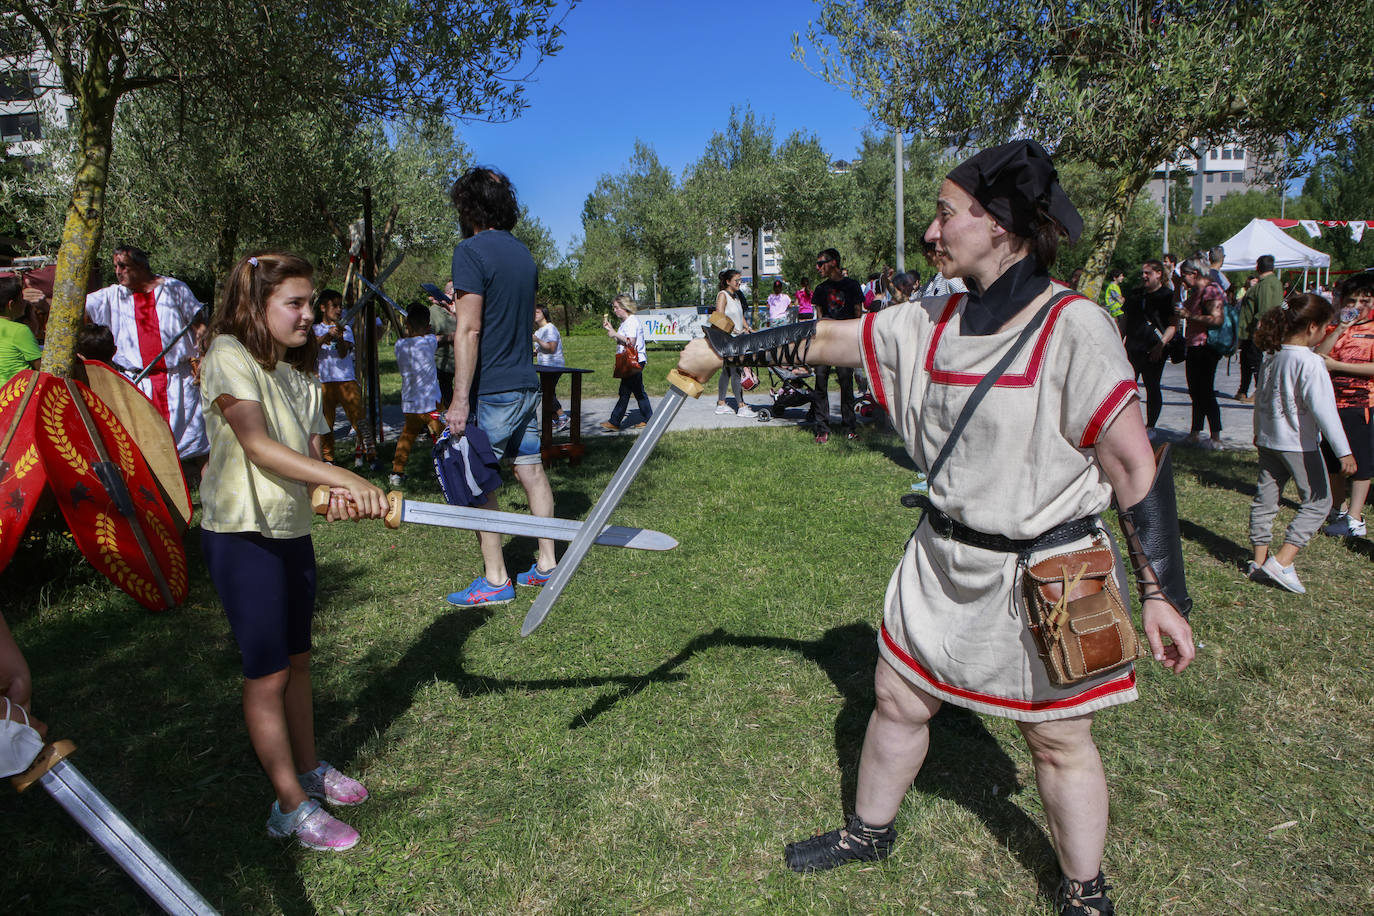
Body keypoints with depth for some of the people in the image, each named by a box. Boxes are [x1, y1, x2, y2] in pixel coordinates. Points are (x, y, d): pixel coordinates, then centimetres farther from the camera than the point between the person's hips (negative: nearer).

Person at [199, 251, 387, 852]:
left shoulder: (299, 372, 11)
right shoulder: (228, 357, -13)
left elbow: (309, 451, 5)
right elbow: (258, 445, -25)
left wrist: (334, 493, -17)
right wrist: (347, 479, -31)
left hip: (294, 530, 7)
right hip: (243, 533, -7)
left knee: (297, 659, 18)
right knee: (268, 672, 1)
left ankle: (309, 769, 34)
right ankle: (291, 806, 13)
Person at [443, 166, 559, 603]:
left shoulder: (471, 251, -12)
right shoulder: (523, 252, 13)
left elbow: (470, 330, -19)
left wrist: (459, 400, -19)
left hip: (489, 389, -8)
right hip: (526, 384, 8)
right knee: (531, 470, 12)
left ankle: (495, 580, 5)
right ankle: (546, 563, 20)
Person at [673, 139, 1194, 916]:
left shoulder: (1073, 328, -19)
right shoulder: (931, 324, -1)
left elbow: (1135, 462, -17)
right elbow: (827, 339, 7)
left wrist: (1164, 592, -16)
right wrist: (723, 349, 8)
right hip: (945, 562, 6)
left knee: (1059, 740, 12)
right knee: (899, 700, 18)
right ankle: (870, 830, 44)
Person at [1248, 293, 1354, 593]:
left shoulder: (1272, 358, 5)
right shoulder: (1310, 363, -19)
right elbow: (1323, 409, -22)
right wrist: (1343, 451, -20)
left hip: (1269, 441, 8)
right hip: (1298, 444, -8)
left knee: (1265, 498, 12)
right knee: (1318, 500, 3)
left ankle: (1259, 560, 18)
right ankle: (1282, 562, -4)